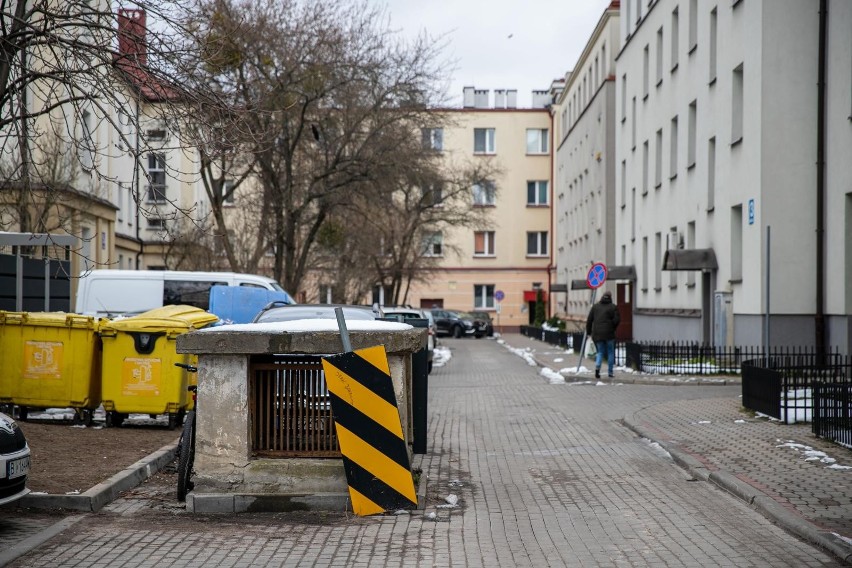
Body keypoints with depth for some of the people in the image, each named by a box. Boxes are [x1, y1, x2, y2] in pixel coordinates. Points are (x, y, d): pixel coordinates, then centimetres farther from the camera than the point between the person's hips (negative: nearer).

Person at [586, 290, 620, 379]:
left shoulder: (595, 306, 8)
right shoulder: (613, 307, -1)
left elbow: (589, 320, 6)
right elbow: (617, 320, -11)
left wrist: (588, 332, 13)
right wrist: (612, 328, 5)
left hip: (597, 334, 3)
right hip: (609, 333, -2)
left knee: (600, 352, 12)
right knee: (610, 352, 13)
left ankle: (597, 367, -14)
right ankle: (610, 372, 13)